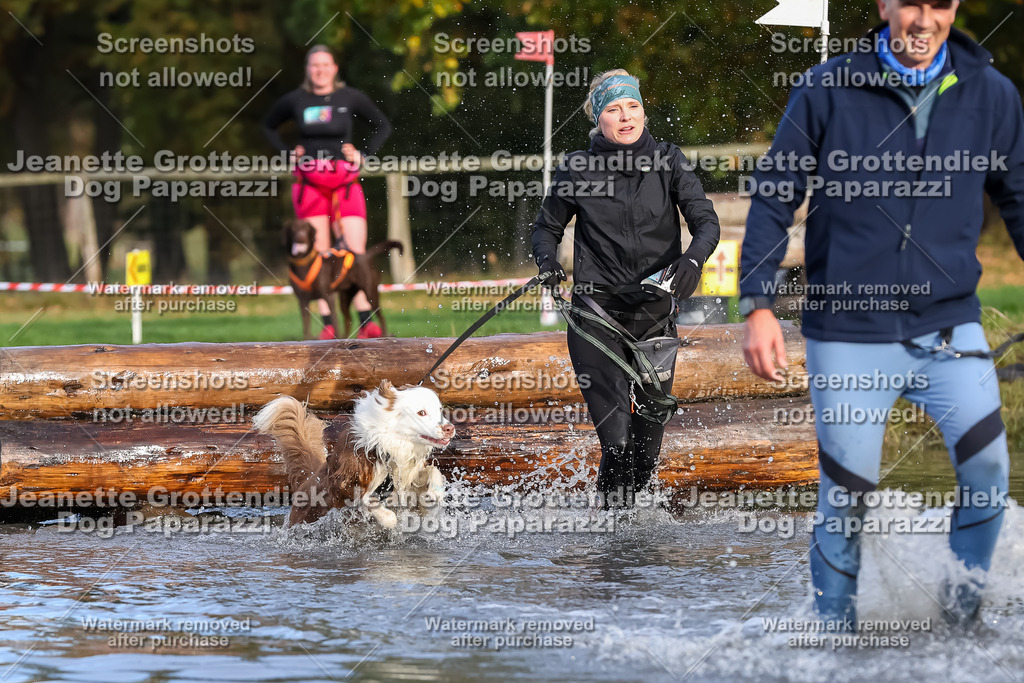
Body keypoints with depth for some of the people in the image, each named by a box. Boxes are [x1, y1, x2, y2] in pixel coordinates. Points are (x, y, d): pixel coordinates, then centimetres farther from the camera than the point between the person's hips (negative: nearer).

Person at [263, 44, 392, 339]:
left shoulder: (350, 98, 3)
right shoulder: (295, 100, 5)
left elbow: (383, 126, 15)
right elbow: (268, 126, 23)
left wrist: (363, 155, 3)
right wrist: (288, 153, 9)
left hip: (345, 182, -1)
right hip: (310, 182, 1)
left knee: (356, 251, -11)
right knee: (318, 255, -2)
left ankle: (366, 321, -11)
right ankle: (327, 323, -1)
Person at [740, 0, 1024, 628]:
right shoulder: (827, 92, -2)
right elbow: (773, 201, 2)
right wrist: (758, 307, -6)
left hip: (949, 324, 2)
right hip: (849, 334, -1)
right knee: (846, 497, -1)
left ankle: (966, 596, 4)